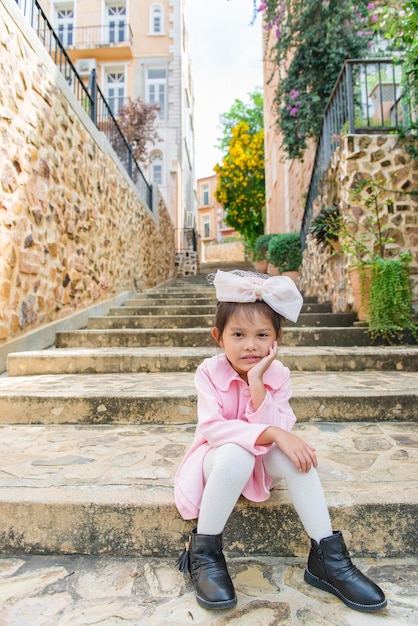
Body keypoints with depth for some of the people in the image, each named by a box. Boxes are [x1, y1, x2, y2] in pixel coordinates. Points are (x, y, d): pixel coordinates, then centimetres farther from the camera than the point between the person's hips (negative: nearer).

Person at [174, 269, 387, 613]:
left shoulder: (278, 375, -13)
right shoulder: (210, 371, -20)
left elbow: (277, 429, -23)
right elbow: (212, 427, -32)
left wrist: (257, 382, -34)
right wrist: (274, 434, -40)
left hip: (262, 462, 3)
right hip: (217, 459, -2)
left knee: (293, 453, -29)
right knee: (236, 454, -37)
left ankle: (327, 558, -14)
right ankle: (204, 551, -14)